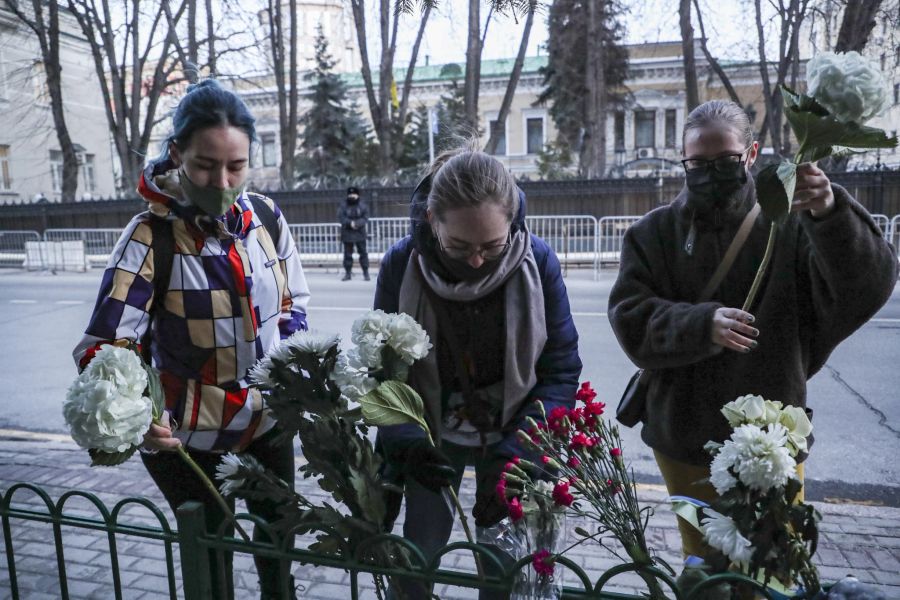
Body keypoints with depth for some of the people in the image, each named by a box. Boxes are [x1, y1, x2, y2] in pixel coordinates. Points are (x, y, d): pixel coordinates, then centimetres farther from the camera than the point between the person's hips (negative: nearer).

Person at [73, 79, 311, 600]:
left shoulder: (265, 215, -8)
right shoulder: (152, 235, -22)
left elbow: (294, 301, 4)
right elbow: (104, 344, -26)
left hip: (269, 416, 5)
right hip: (189, 431, -4)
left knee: (280, 522, 23)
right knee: (210, 546, 13)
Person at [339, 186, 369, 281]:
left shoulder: (362, 205, 3)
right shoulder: (344, 205, 2)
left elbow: (365, 218, -3)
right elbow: (340, 217, -6)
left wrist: (357, 223, -19)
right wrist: (350, 223, -19)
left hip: (360, 234, 0)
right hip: (347, 234, 0)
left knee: (363, 253, 1)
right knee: (347, 254, 5)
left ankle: (366, 272, 8)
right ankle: (348, 273, 13)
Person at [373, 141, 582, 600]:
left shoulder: (537, 261, -19)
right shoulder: (401, 264, -18)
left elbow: (561, 370, -13)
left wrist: (515, 456, -23)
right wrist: (406, 442, -27)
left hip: (510, 437, 0)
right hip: (434, 437, 1)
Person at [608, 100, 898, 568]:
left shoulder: (791, 225, -5)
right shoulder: (654, 234, 1)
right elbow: (631, 320, -9)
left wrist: (832, 215, -34)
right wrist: (701, 324, -26)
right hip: (685, 445, 1)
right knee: (703, 566, 18)